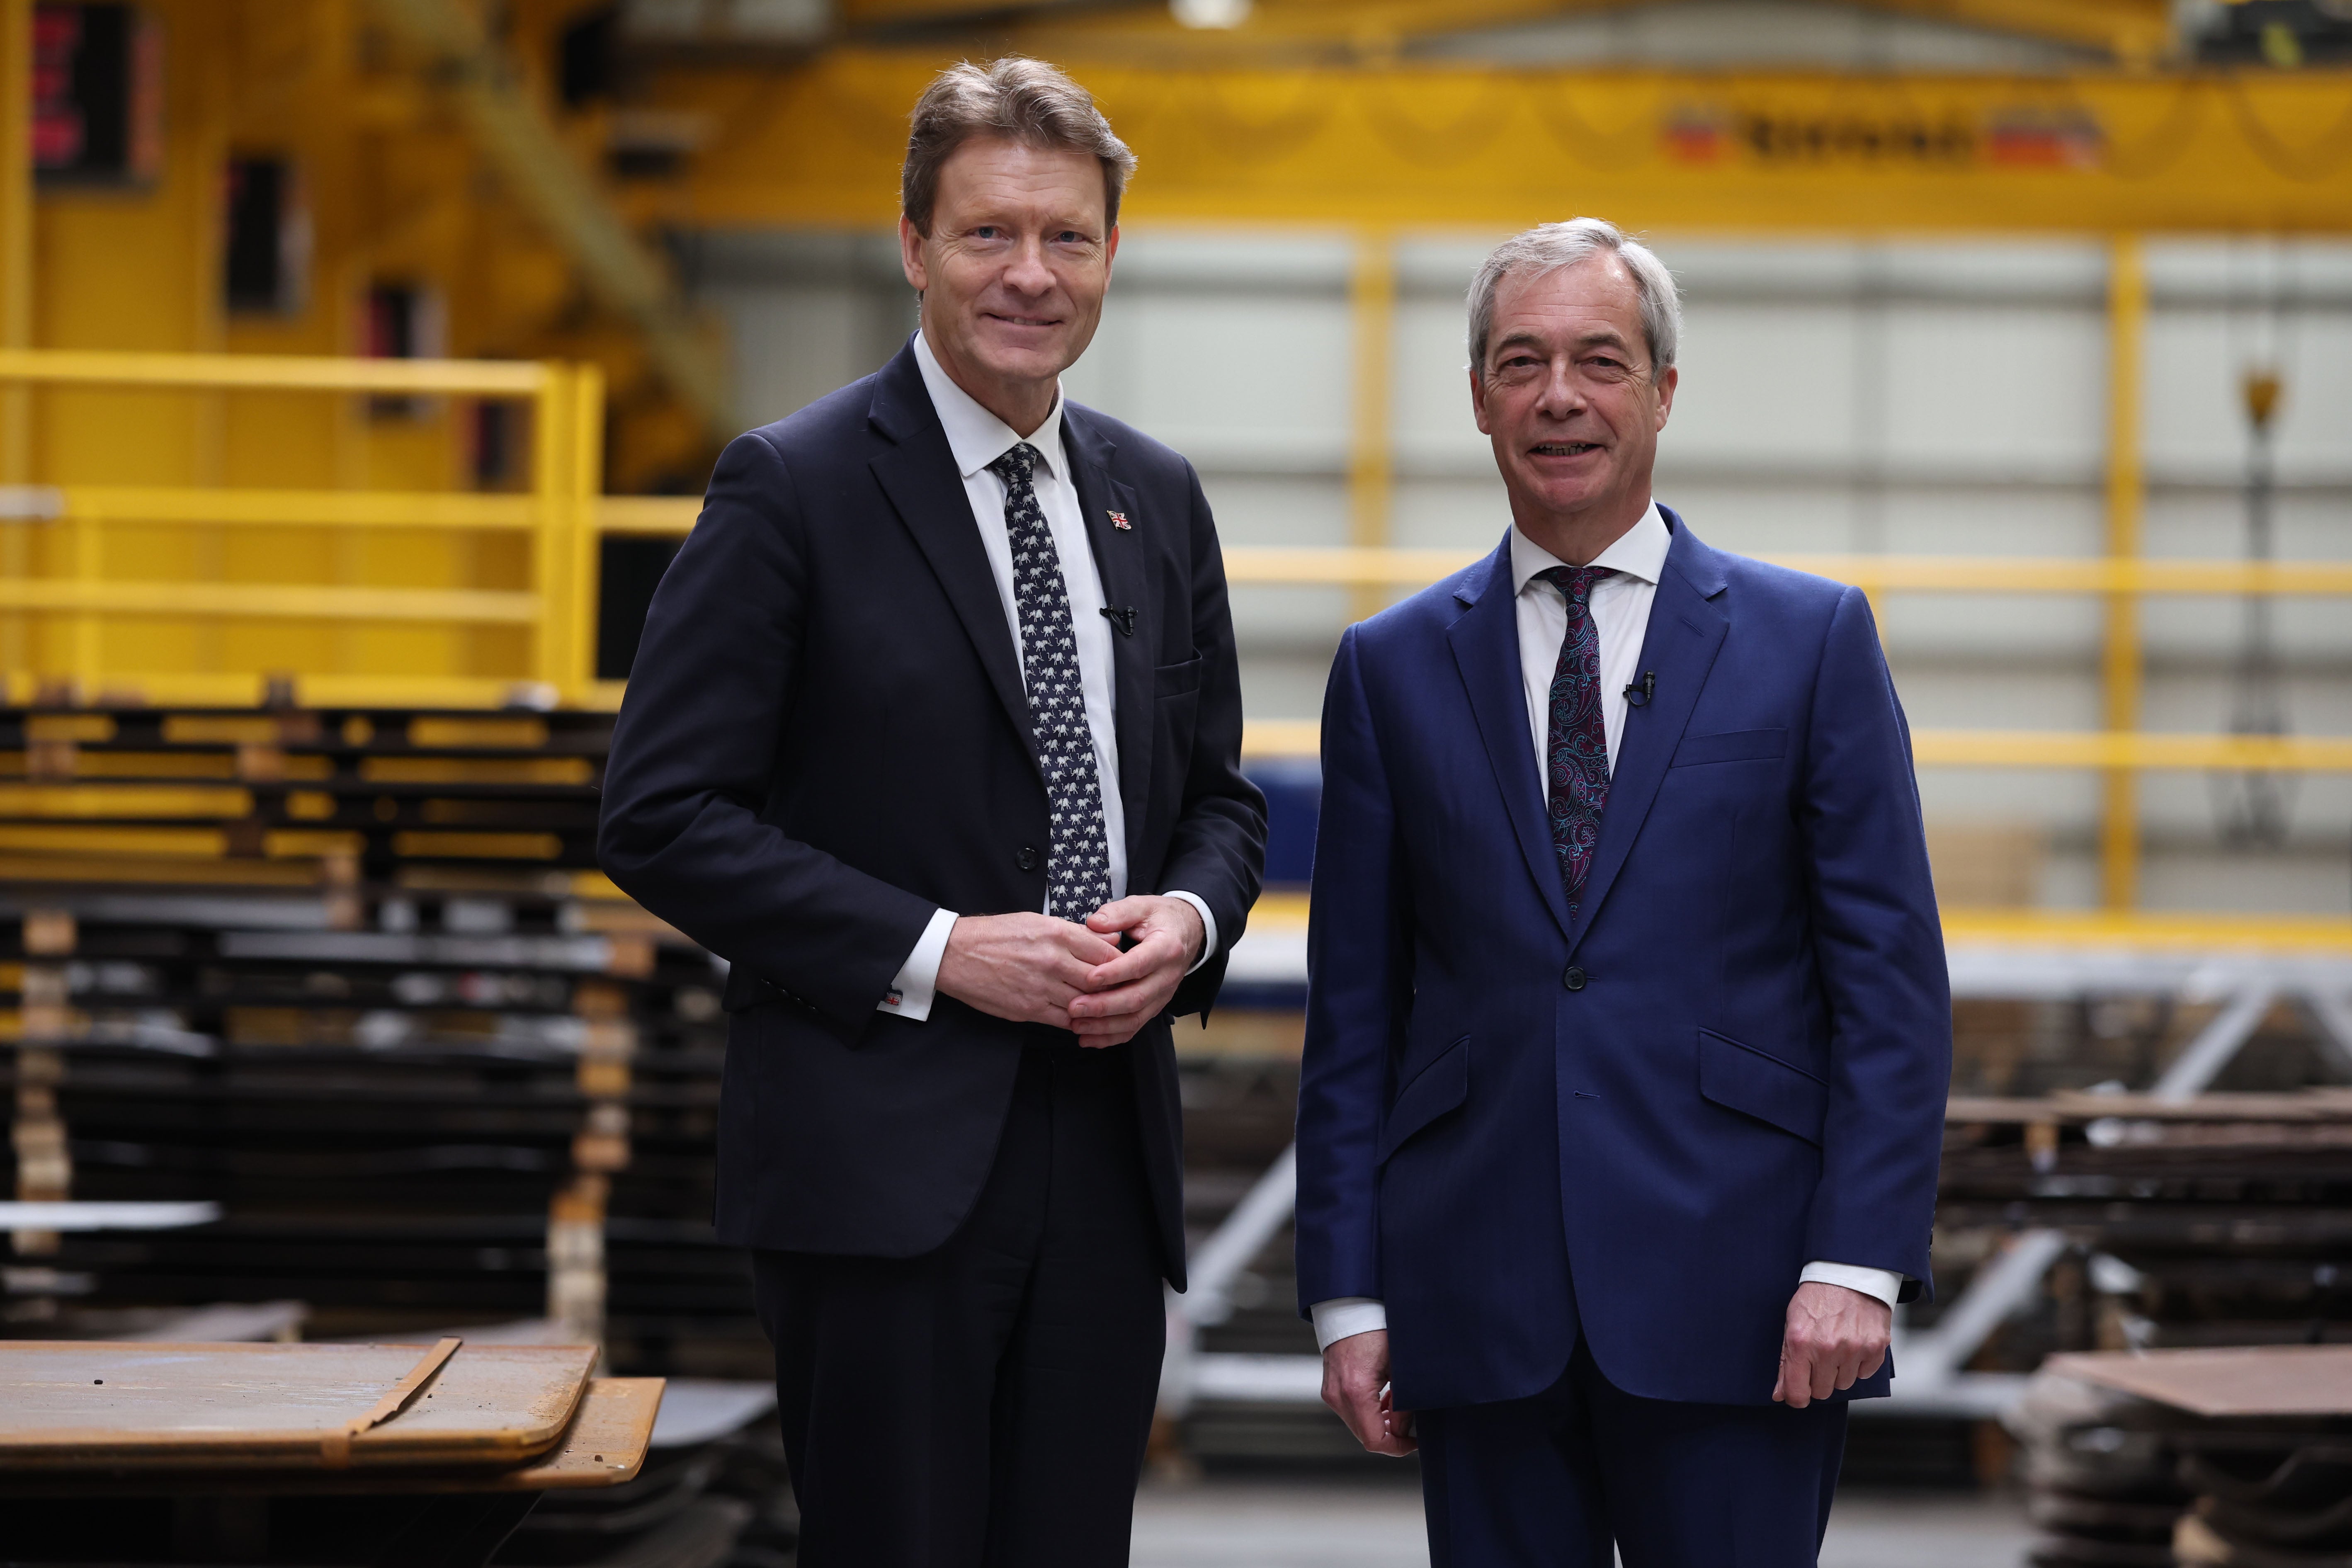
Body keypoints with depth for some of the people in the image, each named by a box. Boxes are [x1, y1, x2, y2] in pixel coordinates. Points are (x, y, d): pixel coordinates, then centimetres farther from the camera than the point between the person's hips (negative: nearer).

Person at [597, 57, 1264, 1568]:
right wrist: (935, 953, -16)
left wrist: (1188, 920, -3)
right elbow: (661, 818, -9)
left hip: (1107, 1144, 5)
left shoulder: (1157, 497, 12)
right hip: (885, 1149, -5)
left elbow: (1220, 796, 20)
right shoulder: (796, 485, -5)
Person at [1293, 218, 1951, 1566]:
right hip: (1478, 1298, 2)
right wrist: (1347, 1294, 3)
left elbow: (1893, 982, 0)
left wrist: (1858, 1259, -9)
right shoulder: (1393, 668, 10)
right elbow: (1355, 1012, 9)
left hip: (1735, 1297, -2)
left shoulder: (1814, 639, 5)